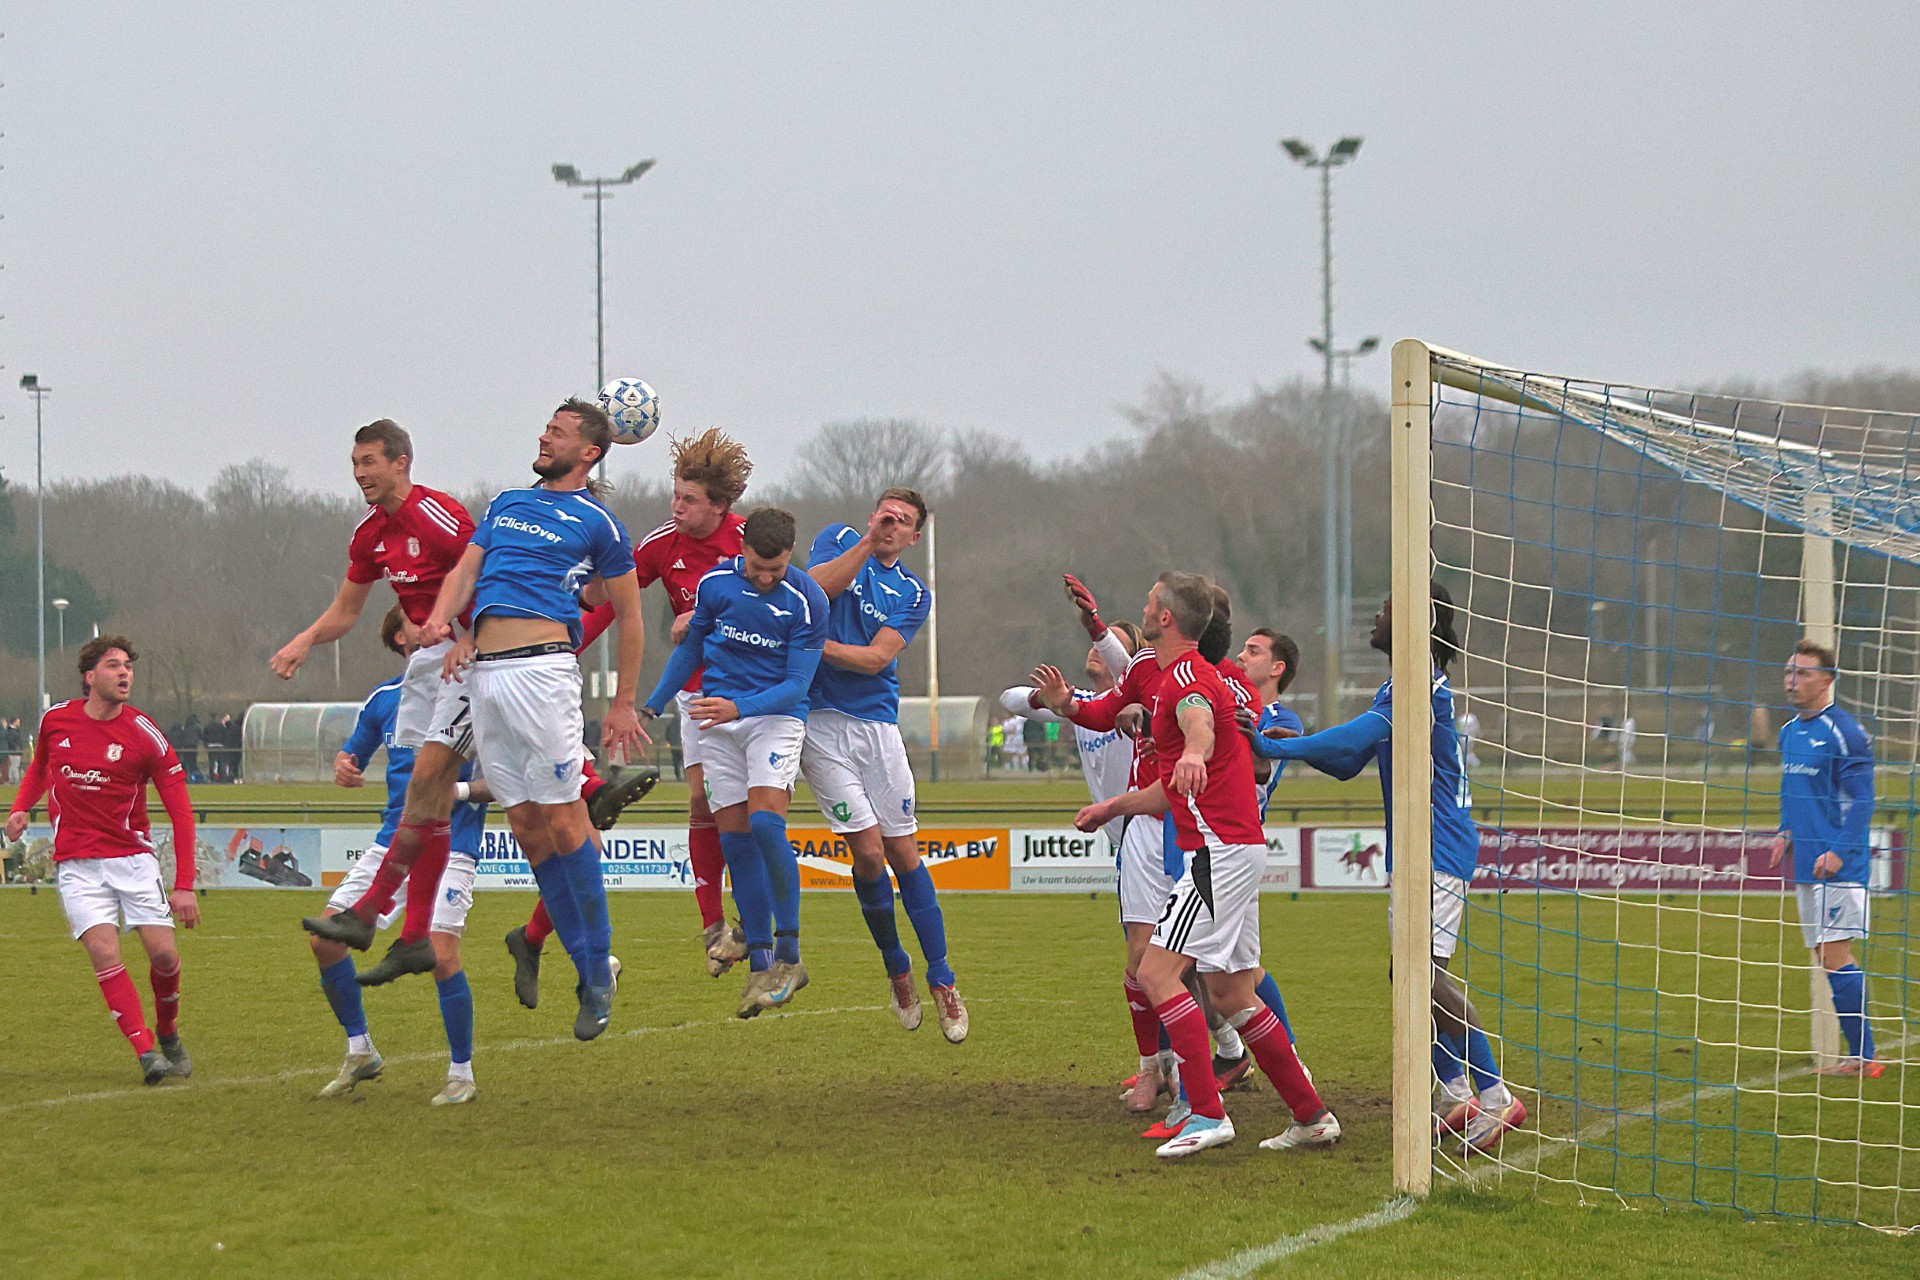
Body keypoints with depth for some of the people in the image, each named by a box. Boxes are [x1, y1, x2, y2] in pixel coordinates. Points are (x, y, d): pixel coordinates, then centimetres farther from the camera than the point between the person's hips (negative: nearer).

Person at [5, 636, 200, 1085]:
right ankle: (146, 1052, -15)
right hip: (76, 863, 1)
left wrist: (184, 885, -11)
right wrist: (20, 808, 4)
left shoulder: (143, 734, -7)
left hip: (133, 858, -1)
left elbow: (181, 811, -5)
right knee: (105, 955, -16)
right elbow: (40, 766, 24)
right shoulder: (55, 719, 1)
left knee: (164, 954, -8)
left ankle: (168, 1034, 20)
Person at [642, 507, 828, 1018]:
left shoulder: (807, 600, -10)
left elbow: (797, 682, -11)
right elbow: (689, 648, 16)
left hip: (776, 715, -3)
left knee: (764, 822, -21)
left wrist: (739, 707, -24)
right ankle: (760, 966, 3)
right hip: (716, 720, 4)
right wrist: (650, 708, 20)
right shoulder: (715, 583, 0)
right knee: (735, 838, -2)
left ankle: (788, 954, -10)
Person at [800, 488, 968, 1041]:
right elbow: (816, 589, -12)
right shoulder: (840, 540, 10)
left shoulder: (913, 594, 12)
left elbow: (875, 658, -3)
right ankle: (896, 969, 11)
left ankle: (941, 979, 9)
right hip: (819, 720, -2)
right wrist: (866, 540, -14)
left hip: (877, 721, 2)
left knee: (903, 851, 1)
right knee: (869, 850, -9)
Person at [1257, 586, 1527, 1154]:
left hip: (1437, 850, -11)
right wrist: (1292, 744, 3)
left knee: (1421, 971, -18)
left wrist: (1277, 748, -21)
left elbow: (1357, 737, -25)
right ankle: (1456, 1096, 20)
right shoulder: (1397, 689, 18)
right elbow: (1348, 762, 20)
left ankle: (1495, 1097, -17)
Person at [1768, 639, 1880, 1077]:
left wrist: (1838, 851, -21)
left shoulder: (1844, 732, -12)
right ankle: (1860, 1054, 14)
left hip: (1839, 866, -9)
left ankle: (1862, 1055, -6)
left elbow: (1860, 800, -14)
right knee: (1827, 958, 9)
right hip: (1805, 864, 9)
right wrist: (1786, 832, 13)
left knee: (1836, 956, -10)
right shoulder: (1789, 732, 14)